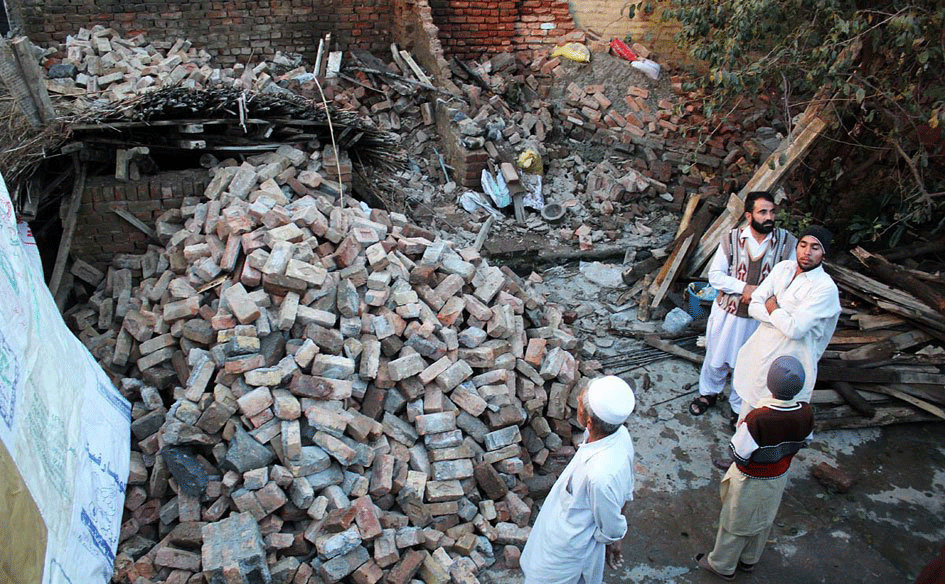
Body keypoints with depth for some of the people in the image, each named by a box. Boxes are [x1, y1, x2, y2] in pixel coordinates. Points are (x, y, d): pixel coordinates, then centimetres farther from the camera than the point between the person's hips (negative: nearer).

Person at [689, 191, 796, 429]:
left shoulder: (787, 242, -11)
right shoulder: (731, 239, -11)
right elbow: (715, 275, -10)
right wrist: (744, 288, -23)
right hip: (728, 311, 0)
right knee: (716, 358, 18)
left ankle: (739, 407, 38)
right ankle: (709, 392, 46)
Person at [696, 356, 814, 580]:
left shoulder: (758, 418, -38)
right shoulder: (806, 413, -20)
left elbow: (739, 454, -28)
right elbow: (804, 442, -2)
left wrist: (741, 427, -13)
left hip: (750, 481, -5)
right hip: (779, 477, 5)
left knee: (736, 522, 17)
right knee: (764, 520, 28)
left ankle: (723, 565, 38)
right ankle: (749, 561, 50)